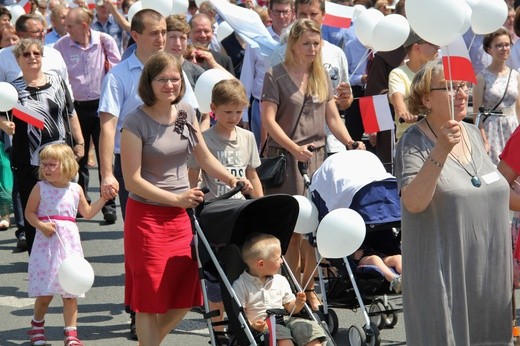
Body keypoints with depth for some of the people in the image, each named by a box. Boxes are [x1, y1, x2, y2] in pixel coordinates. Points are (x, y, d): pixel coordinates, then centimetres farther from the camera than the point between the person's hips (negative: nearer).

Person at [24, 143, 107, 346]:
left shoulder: (75, 190, 6)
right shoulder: (40, 188, -1)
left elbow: (87, 213, 18)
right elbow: (29, 212, 2)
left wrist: (103, 199, 8)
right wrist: (41, 225, -15)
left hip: (69, 244, 2)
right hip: (46, 244, -2)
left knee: (70, 292, 2)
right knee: (44, 292, -1)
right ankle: (37, 325, 24)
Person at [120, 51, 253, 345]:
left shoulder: (187, 113, 6)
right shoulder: (136, 123, -13)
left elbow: (205, 157, 16)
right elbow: (133, 180, -14)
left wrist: (232, 179, 0)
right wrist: (176, 199, -20)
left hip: (182, 216, 6)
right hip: (147, 215, -6)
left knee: (185, 298, 9)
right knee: (150, 298, -1)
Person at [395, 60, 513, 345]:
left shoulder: (474, 134, 8)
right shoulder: (414, 142, -11)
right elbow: (413, 203, -26)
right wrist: (441, 150, -33)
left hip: (488, 271, 6)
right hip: (442, 274, -6)